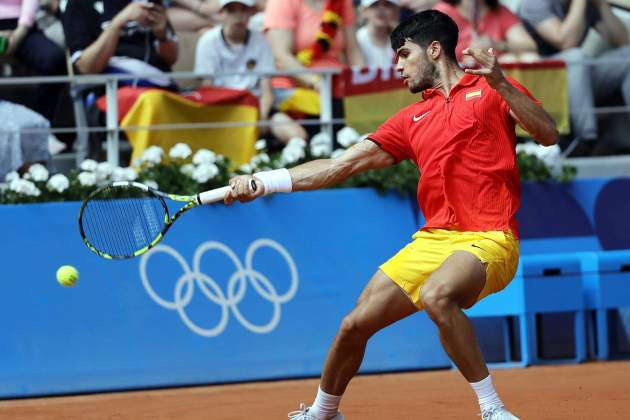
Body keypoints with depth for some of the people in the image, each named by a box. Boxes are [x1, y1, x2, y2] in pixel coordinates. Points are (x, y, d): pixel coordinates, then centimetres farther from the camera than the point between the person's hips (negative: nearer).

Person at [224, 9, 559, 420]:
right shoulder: (411, 119, 19)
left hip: (489, 239, -6)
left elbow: (549, 135, -8)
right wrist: (262, 181, 8)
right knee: (355, 324, 4)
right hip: (432, 240, 6)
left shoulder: (490, 89, 5)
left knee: (436, 295, -36)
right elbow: (341, 166, 16)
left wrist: (501, 84, -21)